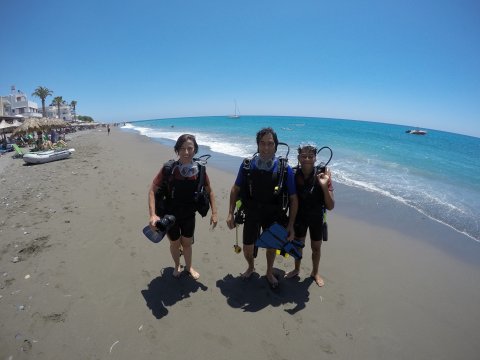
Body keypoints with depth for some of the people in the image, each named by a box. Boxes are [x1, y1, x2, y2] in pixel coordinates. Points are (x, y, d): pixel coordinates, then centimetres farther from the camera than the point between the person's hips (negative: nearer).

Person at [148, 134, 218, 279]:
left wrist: (214, 213, -6)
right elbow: (153, 190, -16)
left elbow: (209, 191, -3)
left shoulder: (200, 170, -15)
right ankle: (177, 266, 48)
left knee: (187, 243, 19)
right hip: (170, 215, -1)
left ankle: (189, 267, 46)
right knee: (175, 243, 19)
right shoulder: (168, 168, -22)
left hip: (189, 215, 1)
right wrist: (153, 215, -24)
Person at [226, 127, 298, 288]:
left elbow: (293, 199, -8)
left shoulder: (285, 169, -15)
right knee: (247, 249, 12)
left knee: (271, 247, 19)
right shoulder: (247, 165, -11)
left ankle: (269, 273, 48)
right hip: (251, 214, 1)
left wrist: (291, 224, -8)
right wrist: (230, 213, -4)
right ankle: (251, 267, 47)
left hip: (274, 216, 0)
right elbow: (235, 189, -1)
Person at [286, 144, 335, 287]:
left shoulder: (322, 176, -21)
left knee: (316, 248, 17)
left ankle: (315, 272, 44)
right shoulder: (294, 175, -18)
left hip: (316, 218, -1)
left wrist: (324, 186, -35)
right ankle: (296, 269, 46)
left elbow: (330, 206, -22)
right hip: (299, 216, 1)